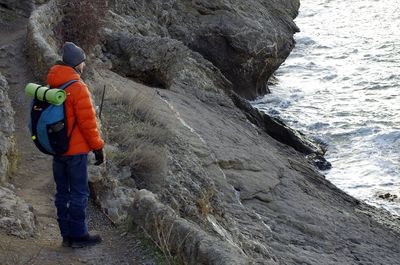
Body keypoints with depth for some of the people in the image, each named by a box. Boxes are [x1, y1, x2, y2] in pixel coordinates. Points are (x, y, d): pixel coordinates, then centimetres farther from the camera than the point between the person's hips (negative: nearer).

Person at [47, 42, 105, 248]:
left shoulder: (52, 86, 6)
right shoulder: (78, 88, -18)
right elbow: (87, 122, -17)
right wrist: (98, 147, -9)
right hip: (76, 150, -7)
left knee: (62, 192, 12)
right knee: (79, 193, 1)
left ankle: (67, 235, 18)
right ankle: (78, 235, 6)